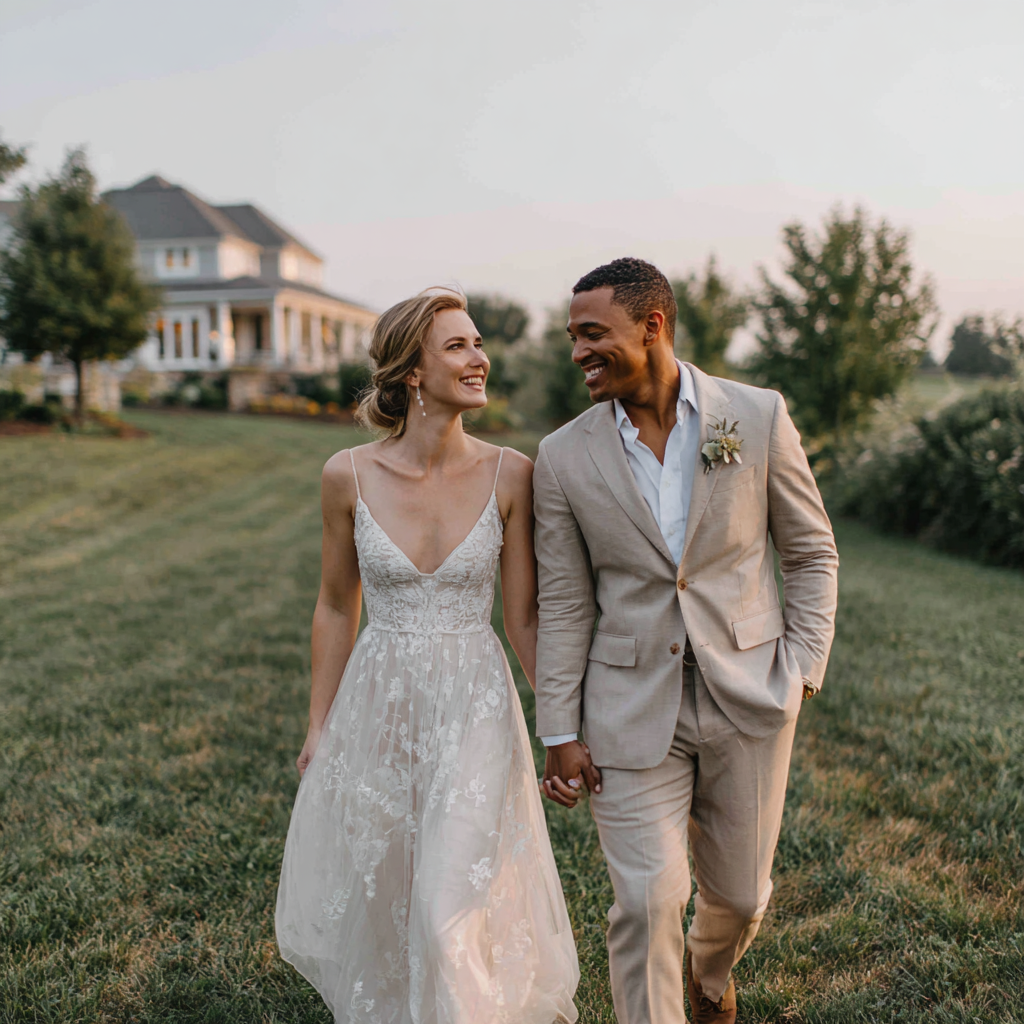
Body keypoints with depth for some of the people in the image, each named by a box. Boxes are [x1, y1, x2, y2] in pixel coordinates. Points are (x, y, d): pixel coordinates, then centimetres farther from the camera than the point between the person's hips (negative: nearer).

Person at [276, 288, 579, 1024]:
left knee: (456, 910, -1)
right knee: (371, 899, 19)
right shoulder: (349, 476, -9)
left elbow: (525, 616, -3)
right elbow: (337, 609, 3)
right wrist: (319, 727, 8)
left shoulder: (510, 475, -10)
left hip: (475, 710, -1)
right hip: (377, 707, 2)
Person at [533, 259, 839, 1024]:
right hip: (634, 709, -1)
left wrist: (801, 669, -4)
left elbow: (812, 553, 4)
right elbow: (564, 605, 0)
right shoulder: (564, 456, -4)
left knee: (739, 892, 17)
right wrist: (559, 731, -1)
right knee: (647, 900, -2)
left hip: (747, 700, 1)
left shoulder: (759, 417, -6)